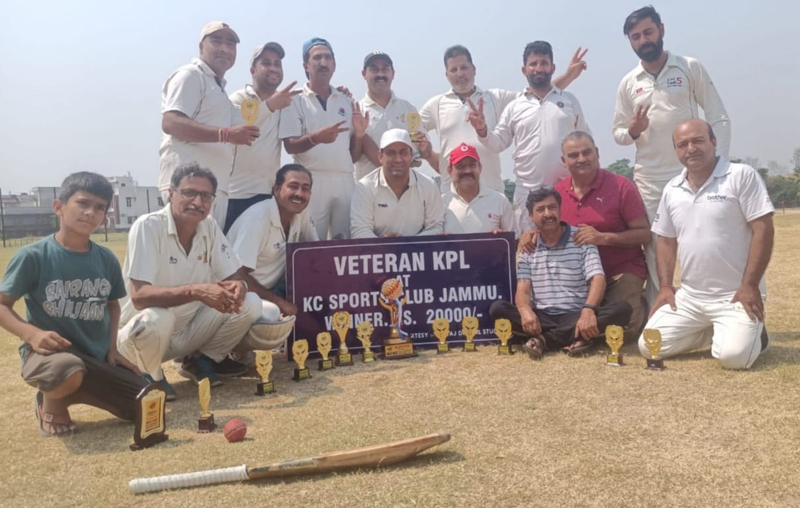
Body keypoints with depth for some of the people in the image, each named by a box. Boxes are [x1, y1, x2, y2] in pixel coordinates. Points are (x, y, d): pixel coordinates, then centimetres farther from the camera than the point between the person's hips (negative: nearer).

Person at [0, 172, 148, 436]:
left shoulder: (107, 259, 3)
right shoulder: (33, 256, -10)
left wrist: (112, 348, 5)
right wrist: (32, 334, -23)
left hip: (97, 357, 5)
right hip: (49, 351, -5)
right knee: (67, 370, -42)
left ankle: (68, 393, 17)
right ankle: (51, 403, -2)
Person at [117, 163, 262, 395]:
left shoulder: (210, 227, -4)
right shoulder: (148, 226, -22)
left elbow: (233, 278, -2)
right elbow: (139, 295, -30)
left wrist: (238, 287, -27)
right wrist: (195, 291, -43)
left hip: (188, 330, 5)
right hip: (144, 331, -5)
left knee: (250, 303, -12)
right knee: (155, 318, -39)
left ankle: (201, 360, 10)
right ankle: (149, 378, -5)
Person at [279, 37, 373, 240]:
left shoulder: (346, 102, 16)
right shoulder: (295, 100, 3)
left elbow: (354, 155, 15)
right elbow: (290, 145, -7)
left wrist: (359, 134, -5)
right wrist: (315, 138, -25)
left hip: (345, 180, 4)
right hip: (312, 180, -4)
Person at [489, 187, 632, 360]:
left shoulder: (582, 240, 2)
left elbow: (598, 279, -10)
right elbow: (522, 289, -1)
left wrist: (588, 310, -31)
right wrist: (526, 311, -26)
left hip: (577, 316, 0)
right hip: (541, 318, 1)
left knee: (621, 309, -27)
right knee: (498, 308, -23)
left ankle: (541, 339, -31)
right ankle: (573, 338, -34)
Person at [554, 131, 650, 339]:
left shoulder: (621, 187, -10)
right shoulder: (557, 192, 0)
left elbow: (645, 234, -10)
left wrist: (603, 238, -22)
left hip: (622, 271, -3)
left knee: (623, 326, -20)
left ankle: (639, 307, 16)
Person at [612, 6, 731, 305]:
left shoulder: (690, 68, 1)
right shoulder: (628, 83, 8)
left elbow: (719, 119, 0)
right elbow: (618, 133, 11)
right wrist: (632, 131, -13)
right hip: (648, 180, 2)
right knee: (654, 253, 6)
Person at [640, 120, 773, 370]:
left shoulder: (742, 176, -7)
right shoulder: (671, 190, 8)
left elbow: (764, 230, -11)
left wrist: (750, 286, -16)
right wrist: (665, 286, 3)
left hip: (735, 295, -5)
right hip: (688, 296, 5)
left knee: (734, 355, -25)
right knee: (649, 346, -4)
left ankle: (751, 333, 11)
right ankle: (712, 332, 18)